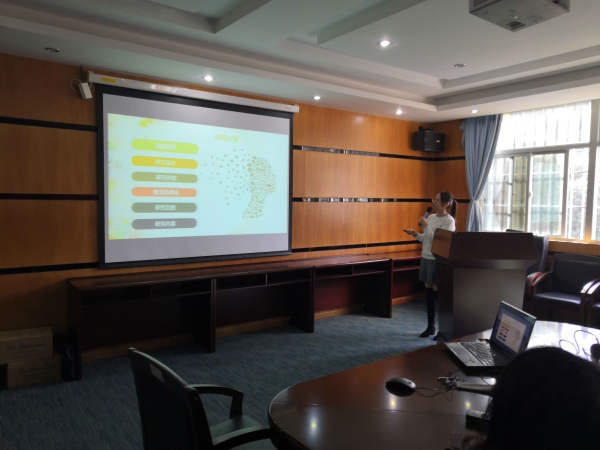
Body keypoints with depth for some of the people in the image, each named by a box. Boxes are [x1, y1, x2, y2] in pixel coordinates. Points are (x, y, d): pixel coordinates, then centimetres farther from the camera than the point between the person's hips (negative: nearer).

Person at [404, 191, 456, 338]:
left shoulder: (449, 221, -12)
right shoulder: (431, 217, 9)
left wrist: (425, 226, -19)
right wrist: (415, 234, 1)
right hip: (426, 258, 7)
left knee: (438, 293, -1)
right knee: (429, 293, 12)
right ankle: (431, 326, 23)